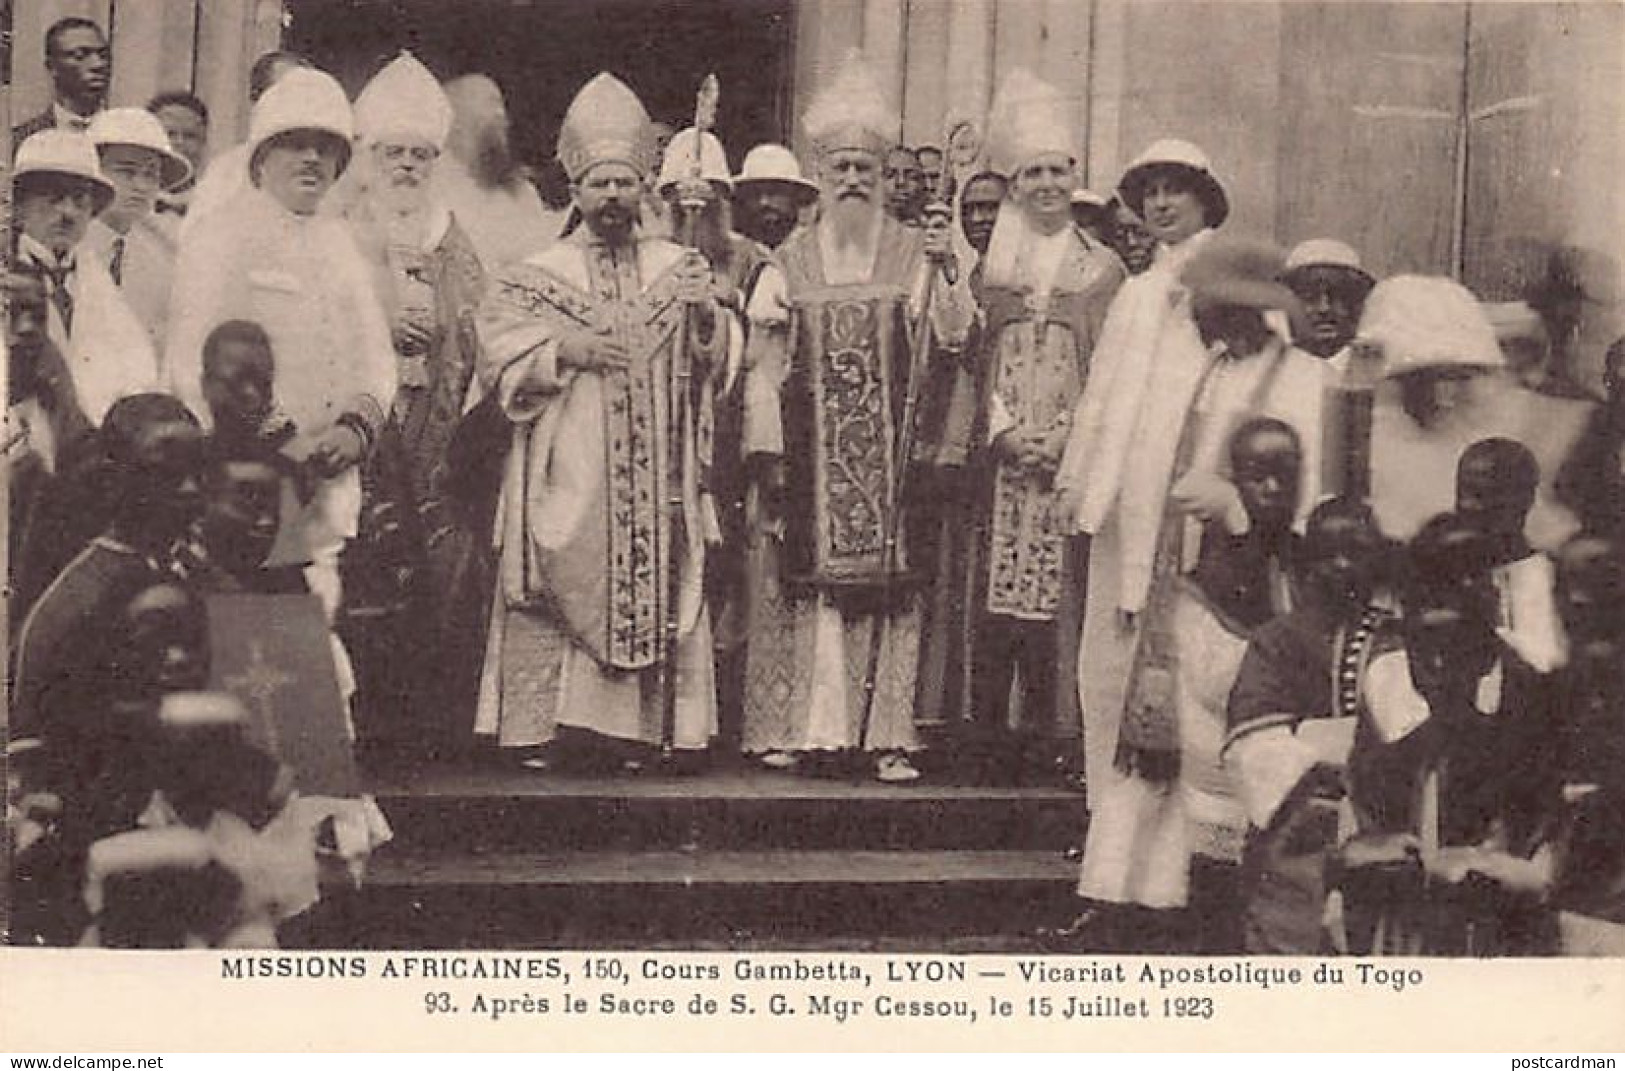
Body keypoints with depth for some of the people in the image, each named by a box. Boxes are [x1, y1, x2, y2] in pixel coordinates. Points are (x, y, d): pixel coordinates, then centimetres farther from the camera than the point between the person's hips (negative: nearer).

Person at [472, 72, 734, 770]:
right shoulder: (535, 276, 7)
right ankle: (540, 728, -1)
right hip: (564, 475, -2)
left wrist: (704, 316, -12)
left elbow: (713, 362, 7)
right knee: (557, 594, -6)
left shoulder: (680, 268, 13)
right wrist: (564, 351, -13)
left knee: (651, 596, -2)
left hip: (652, 480, 2)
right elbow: (500, 361, 0)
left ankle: (628, 729, 3)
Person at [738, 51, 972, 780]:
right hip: (808, 455, 1)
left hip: (887, 453, 0)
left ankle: (886, 734, 0)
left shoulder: (912, 256, 7)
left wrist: (943, 271, -16)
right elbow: (764, 364, 7)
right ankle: (792, 727, 3)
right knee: (803, 587, -1)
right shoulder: (791, 263, 9)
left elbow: (947, 344, -2)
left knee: (887, 584, -3)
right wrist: (766, 449, -1)